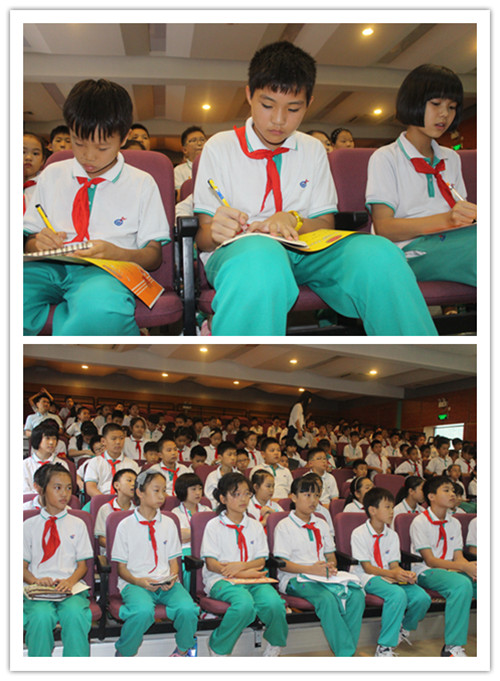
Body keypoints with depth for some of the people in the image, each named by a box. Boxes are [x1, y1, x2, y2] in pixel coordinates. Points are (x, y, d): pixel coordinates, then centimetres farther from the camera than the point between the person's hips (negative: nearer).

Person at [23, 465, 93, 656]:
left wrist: (70, 581, -10)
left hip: (70, 588, 0)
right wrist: (36, 580, -12)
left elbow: (82, 565, 11)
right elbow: (23, 566, 10)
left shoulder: (77, 524, 14)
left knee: (75, 614, -31)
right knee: (41, 616, -32)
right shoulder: (29, 525, 12)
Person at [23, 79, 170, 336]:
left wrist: (116, 253, -14)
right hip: (50, 267, 3)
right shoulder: (51, 176, 21)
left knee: (102, 305, -42)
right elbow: (28, 241, 21)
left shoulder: (142, 184, 13)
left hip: (105, 270, -2)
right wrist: (37, 244, -6)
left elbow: (153, 256, 8)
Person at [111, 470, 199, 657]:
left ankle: (184, 648, 6)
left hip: (166, 583, 3)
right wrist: (139, 581, -15)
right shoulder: (126, 526, 3)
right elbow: (121, 567, 4)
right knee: (143, 611, -36)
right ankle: (123, 654, -6)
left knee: (187, 609, -27)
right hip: (134, 582, -3)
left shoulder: (168, 523, 13)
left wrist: (172, 578, -7)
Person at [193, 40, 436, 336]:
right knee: (261, 256, -44)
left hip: (303, 252, 4)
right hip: (239, 250, -3)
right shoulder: (219, 147, 7)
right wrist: (215, 232, -23)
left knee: (377, 252, -30)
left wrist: (293, 220, -9)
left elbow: (326, 224, 14)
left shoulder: (313, 150, 18)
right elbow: (203, 237, 3)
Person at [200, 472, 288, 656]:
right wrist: (244, 574, -15)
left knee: (274, 602, -28)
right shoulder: (214, 526, 3)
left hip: (252, 578, 3)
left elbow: (261, 561, 9)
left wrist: (241, 566, -14)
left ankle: (275, 644, 4)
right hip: (221, 579, -3)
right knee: (245, 603, -35)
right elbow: (211, 563, -5)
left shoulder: (255, 526, 16)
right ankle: (218, 647, -9)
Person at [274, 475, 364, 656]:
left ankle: (344, 652, -20)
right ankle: (346, 654, -27)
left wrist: (331, 567, -4)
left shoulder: (321, 524, 21)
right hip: (295, 580, -5)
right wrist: (310, 569, -20)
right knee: (327, 599, -35)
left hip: (323, 576, 6)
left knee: (357, 595, -22)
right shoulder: (284, 526, 1)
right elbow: (281, 563, -7)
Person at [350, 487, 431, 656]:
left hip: (391, 576, 6)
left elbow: (394, 564, 5)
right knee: (398, 594, -36)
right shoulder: (359, 534, -8)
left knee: (422, 598, -18)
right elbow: (367, 567, -13)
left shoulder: (392, 535, 11)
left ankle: (405, 628, 16)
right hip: (368, 578, -6)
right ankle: (384, 647, -24)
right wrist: (392, 574, -26)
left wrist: (405, 574, -18)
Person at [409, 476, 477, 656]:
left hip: (451, 571, 6)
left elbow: (458, 557, 7)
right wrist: (464, 567, -24)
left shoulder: (454, 523, 13)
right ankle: (452, 647, -28)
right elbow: (430, 560, -14)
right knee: (462, 585, -35)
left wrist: (471, 568, -18)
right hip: (425, 572, -6)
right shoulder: (420, 522, -8)